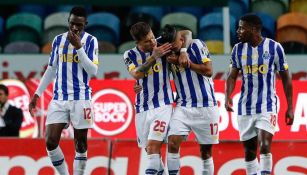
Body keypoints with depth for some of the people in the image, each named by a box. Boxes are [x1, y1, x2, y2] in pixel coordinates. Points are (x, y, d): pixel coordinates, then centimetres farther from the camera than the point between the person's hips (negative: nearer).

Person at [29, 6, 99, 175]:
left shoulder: (90, 40, -1)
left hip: (80, 98, -3)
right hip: (59, 98, 3)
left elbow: (93, 70, -11)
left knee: (80, 142, 2)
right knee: (50, 141, -7)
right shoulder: (58, 40, 9)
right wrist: (37, 94, 13)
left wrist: (78, 47, -18)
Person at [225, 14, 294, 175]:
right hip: (245, 107, 4)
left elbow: (285, 78, 1)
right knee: (249, 150, 7)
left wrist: (290, 108, -1)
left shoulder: (274, 47, -6)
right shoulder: (238, 49, 4)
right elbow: (232, 76, 3)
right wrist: (228, 97, -17)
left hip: (267, 106, -4)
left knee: (264, 146, -19)